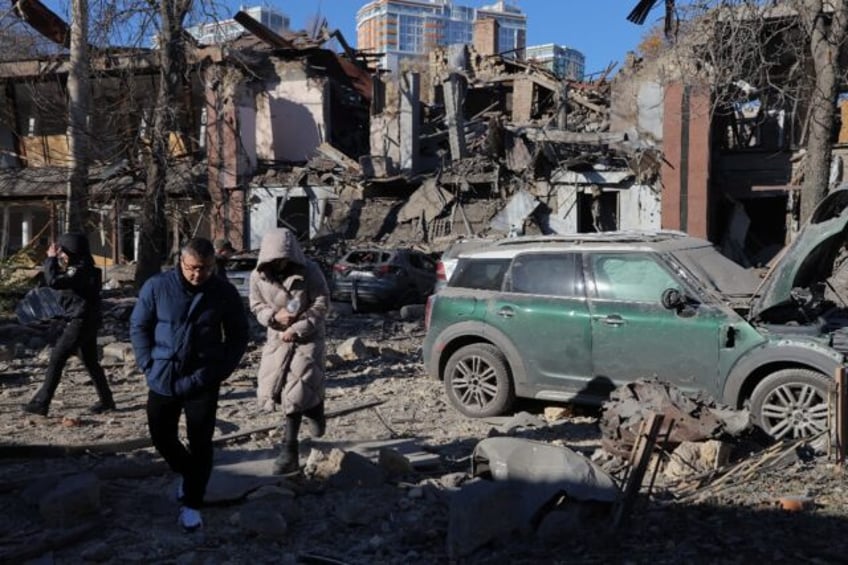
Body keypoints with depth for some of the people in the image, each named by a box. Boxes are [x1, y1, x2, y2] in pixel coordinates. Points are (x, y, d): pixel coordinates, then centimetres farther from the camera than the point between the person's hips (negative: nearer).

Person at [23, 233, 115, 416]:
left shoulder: (81, 270, -19)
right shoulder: (79, 268, 11)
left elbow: (54, 281, -30)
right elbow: (59, 282, 21)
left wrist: (50, 259, -18)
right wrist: (54, 260, 8)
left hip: (82, 321, -10)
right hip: (87, 321, 10)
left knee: (56, 358, -7)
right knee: (90, 361, 15)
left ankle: (41, 403, -3)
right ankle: (106, 400, 22)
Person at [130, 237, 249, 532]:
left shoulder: (225, 293, -7)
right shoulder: (156, 286, -8)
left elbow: (238, 336, 3)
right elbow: (138, 327, 3)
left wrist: (221, 370, -4)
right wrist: (148, 364, -4)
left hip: (203, 382, -1)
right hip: (163, 379, 1)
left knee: (200, 444, 3)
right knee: (161, 437, 12)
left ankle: (191, 503, 18)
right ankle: (186, 473, 41)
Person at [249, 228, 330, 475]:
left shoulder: (309, 271, -16)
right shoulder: (258, 276, -7)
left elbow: (321, 304, -12)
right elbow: (256, 306, 3)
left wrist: (297, 329, -19)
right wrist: (274, 316, -19)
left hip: (307, 337, -4)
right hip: (278, 337, 5)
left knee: (296, 389, -11)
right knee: (270, 388, 3)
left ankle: (290, 449, 2)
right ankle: (313, 410, 28)